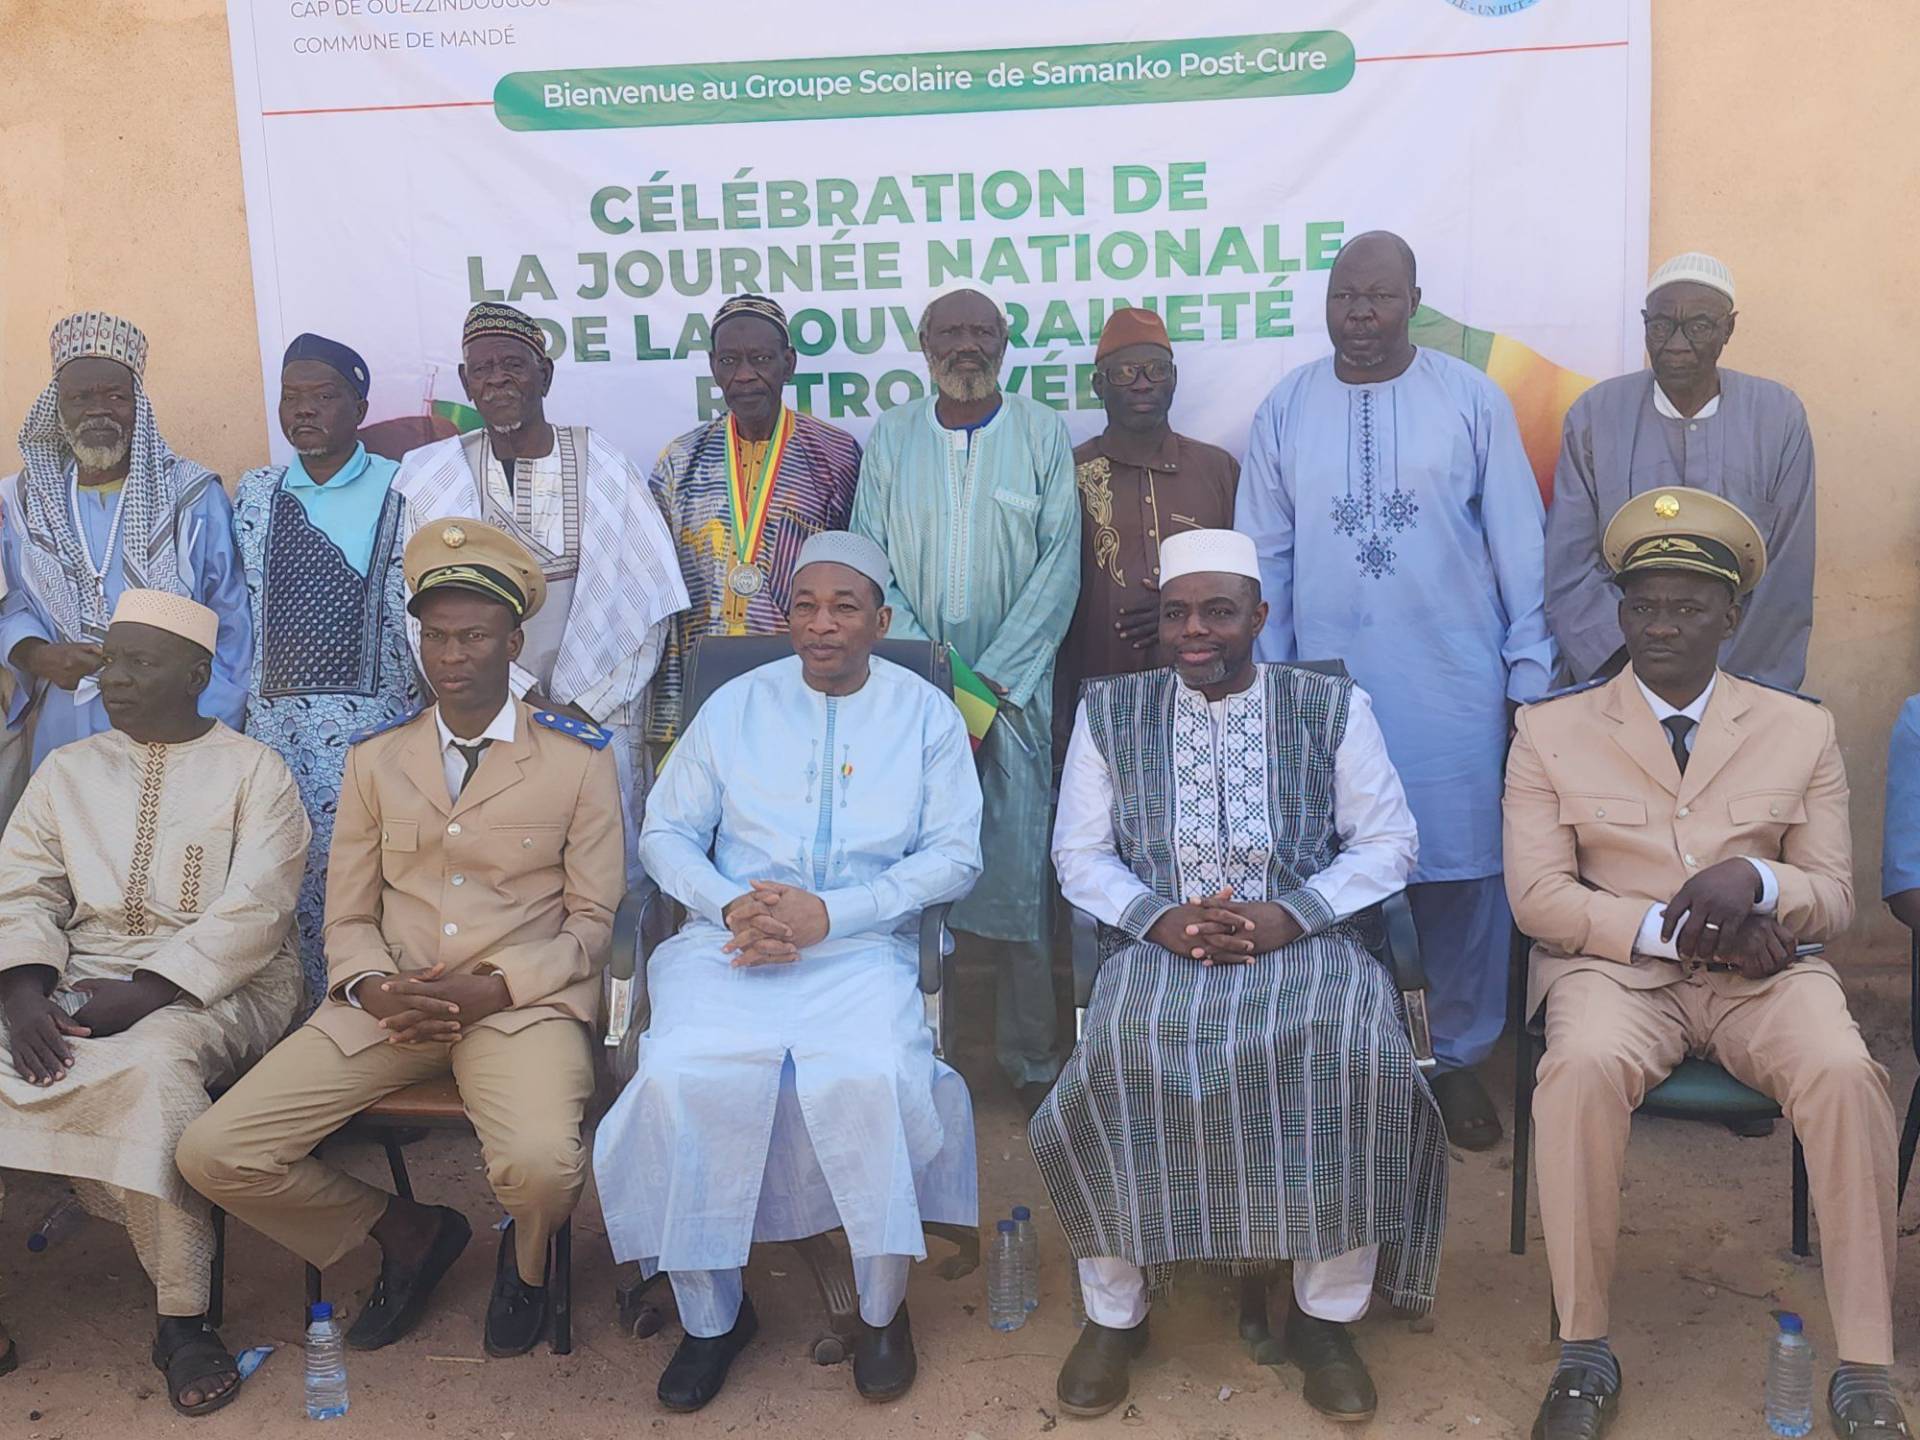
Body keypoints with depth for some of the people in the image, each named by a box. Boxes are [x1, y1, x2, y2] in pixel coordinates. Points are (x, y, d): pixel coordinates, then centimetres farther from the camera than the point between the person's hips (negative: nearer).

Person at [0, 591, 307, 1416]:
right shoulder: (66, 770, 16)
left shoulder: (252, 770, 2)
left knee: (153, 1062, -36)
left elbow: (252, 911, -10)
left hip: (217, 986, -4)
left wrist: (143, 992, -20)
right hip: (76, 981, 4)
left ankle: (181, 1318, -24)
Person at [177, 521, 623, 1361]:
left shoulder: (578, 760, 3)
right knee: (213, 1154, -12)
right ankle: (406, 1233, 14)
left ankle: (526, 1261, 8)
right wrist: (375, 990, -11)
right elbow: (348, 919, 12)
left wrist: (488, 990, -14)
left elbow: (592, 921, 1)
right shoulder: (375, 761, 13)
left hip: (522, 1002, -3)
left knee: (542, 1165, -33)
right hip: (388, 1005, 4)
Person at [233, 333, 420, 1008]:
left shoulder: (401, 490, 0)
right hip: (274, 721, 4)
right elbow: (238, 609, 17)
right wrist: (239, 702, 14)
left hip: (374, 720, -4)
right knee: (291, 885, 5)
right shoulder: (254, 493, 13)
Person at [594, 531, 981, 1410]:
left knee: (870, 1079, -31)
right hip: (730, 942, 2)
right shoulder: (736, 705, 14)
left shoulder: (926, 713, 9)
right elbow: (666, 832, 12)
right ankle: (711, 1312, -6)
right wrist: (731, 904, -9)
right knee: (682, 1079, -27)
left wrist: (830, 913, -12)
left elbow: (955, 856, 1)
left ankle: (883, 1308, -6)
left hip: (863, 948, -1)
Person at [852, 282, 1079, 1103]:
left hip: (1013, 687, -1)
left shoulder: (1043, 434, 6)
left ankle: (1031, 1059, 5)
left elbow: (1058, 565, -1)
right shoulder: (890, 438, 10)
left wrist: (991, 677, -9)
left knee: (1019, 871, -4)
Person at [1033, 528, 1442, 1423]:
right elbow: (1079, 853, 9)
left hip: (1303, 939, 0)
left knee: (1353, 1053, -32)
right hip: (1158, 943, 0)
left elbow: (1388, 843, 6)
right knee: (1125, 1056, -32)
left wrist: (1288, 915, -11)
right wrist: (1160, 916, -11)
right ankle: (1114, 1312, -11)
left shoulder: (1333, 707, 9)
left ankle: (1326, 1314, -11)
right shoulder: (1109, 710, 12)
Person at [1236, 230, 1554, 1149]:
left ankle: (1458, 1059, 21)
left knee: (1462, 872, 5)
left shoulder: (1472, 401, 2)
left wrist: (1529, 678, 0)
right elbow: (1262, 560, 7)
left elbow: (1519, 547, 3)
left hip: (1454, 691, 0)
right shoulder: (1285, 410, 5)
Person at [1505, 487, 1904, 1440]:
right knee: (1583, 1067, -34)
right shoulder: (1552, 730, 8)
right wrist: (1672, 929, -14)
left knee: (1844, 1073, -30)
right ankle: (1584, 1353, -21)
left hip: (1765, 972, 2)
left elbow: (1834, 898, 9)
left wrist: (1755, 882, -15)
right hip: (1615, 969, -1)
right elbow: (1537, 895, -1)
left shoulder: (1800, 731, 14)